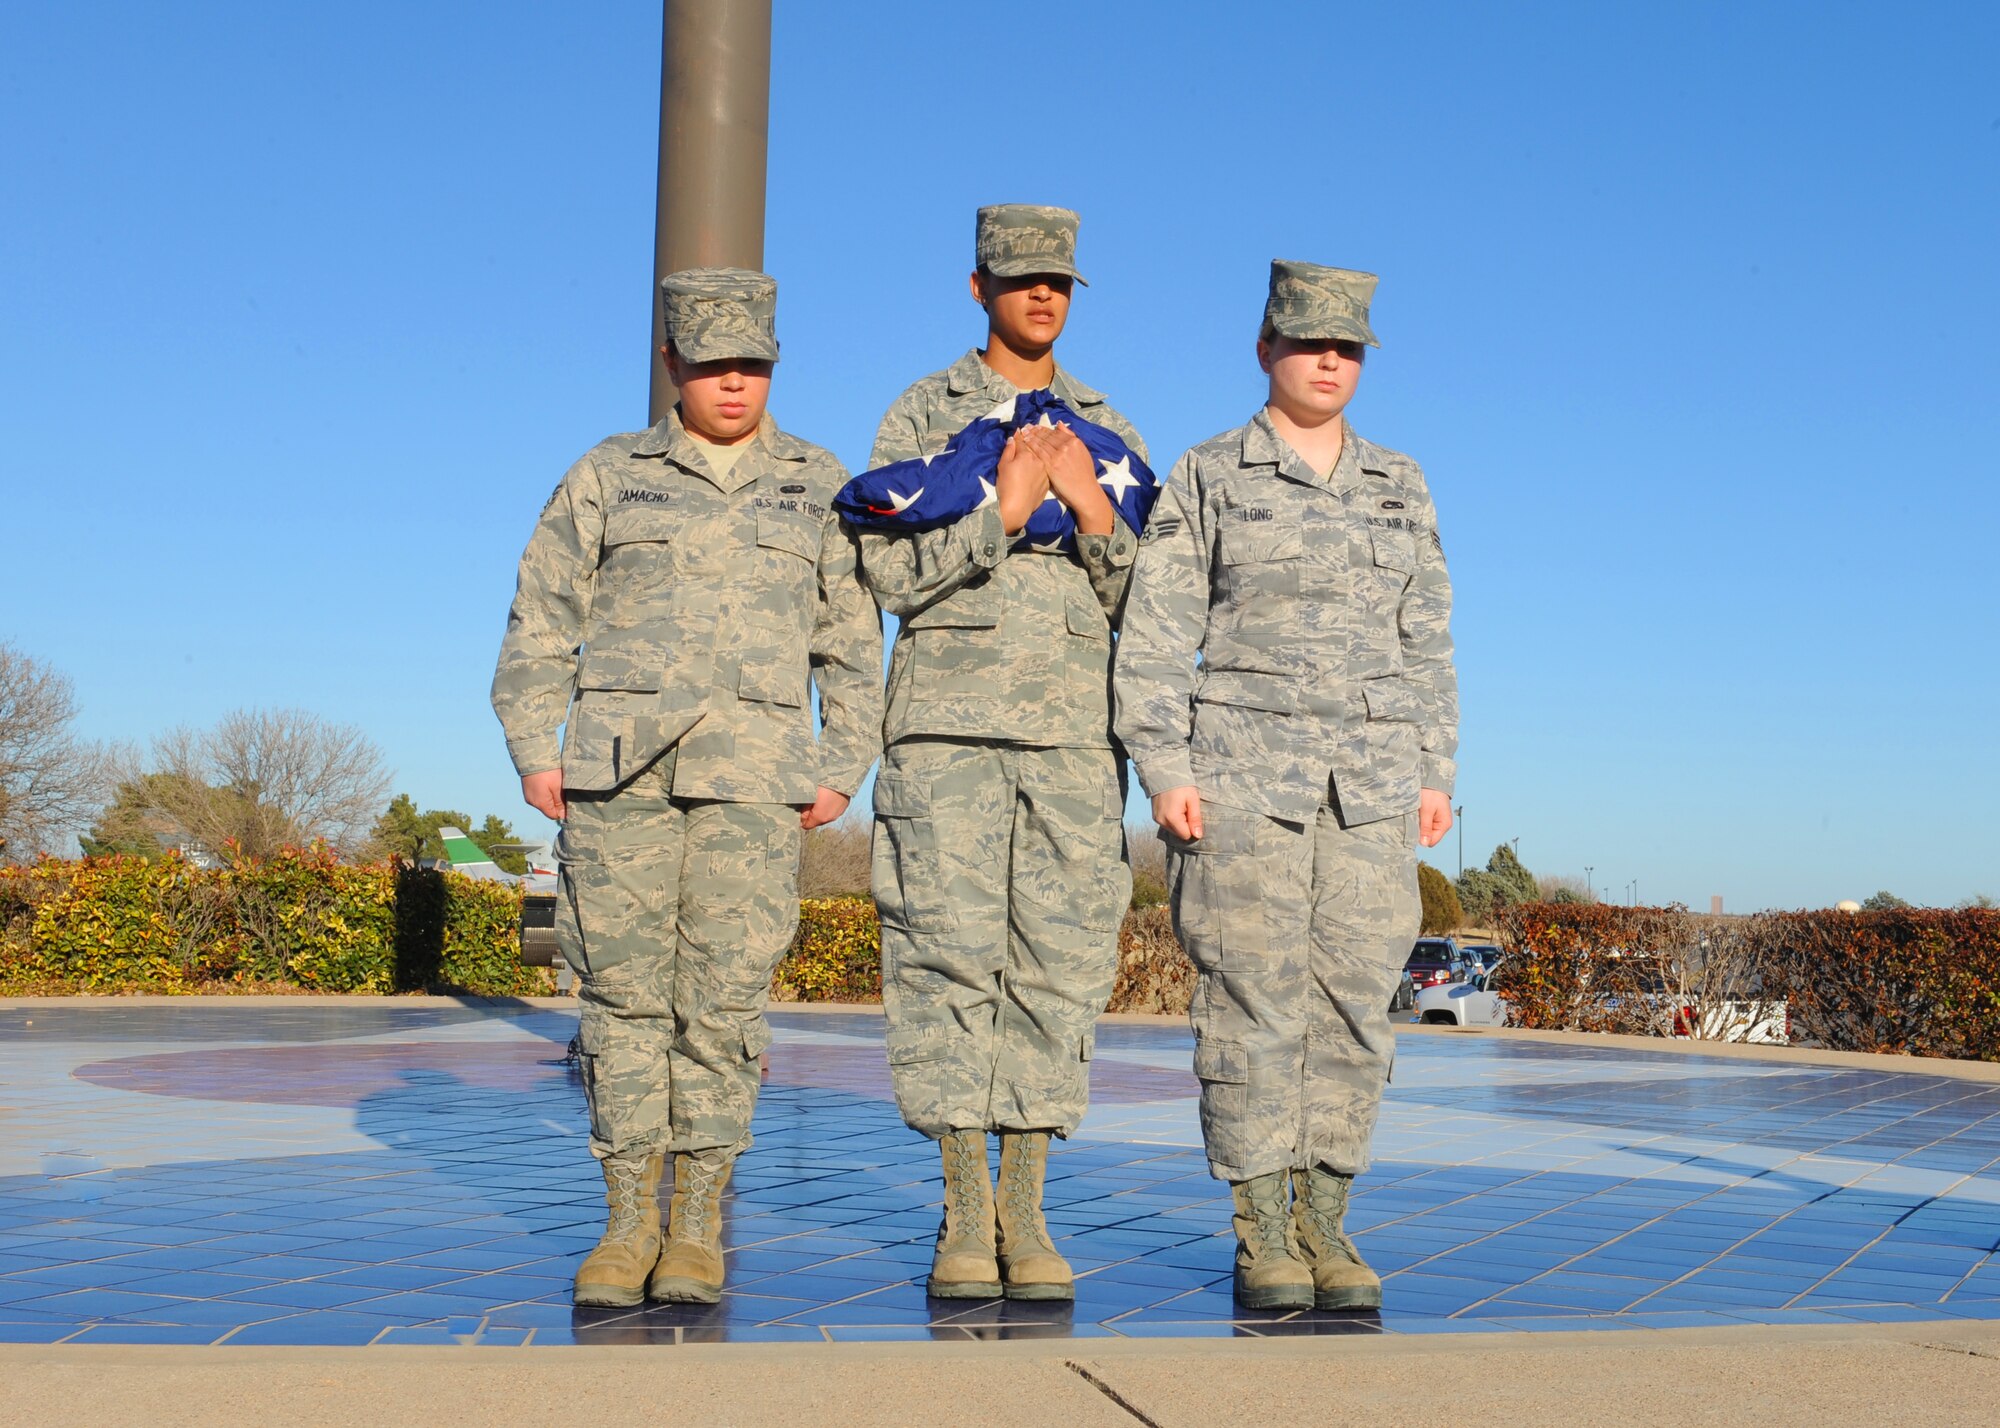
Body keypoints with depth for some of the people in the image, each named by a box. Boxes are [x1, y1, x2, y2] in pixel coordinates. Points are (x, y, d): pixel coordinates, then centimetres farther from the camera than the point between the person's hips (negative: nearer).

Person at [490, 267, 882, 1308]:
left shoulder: (818, 489, 14)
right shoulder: (608, 476, 12)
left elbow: (854, 648, 13)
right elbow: (540, 624, 12)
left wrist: (842, 771, 4)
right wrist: (535, 752, 3)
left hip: (752, 775, 0)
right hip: (617, 765, 0)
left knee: (723, 997, -4)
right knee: (624, 989, -1)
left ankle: (698, 1226, 6)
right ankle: (628, 1223, 8)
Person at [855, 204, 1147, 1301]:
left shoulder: (1108, 433, 17)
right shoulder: (920, 416, 9)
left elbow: (1140, 604, 12)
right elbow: (890, 572, -2)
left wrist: (1094, 513, -5)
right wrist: (1001, 513, -12)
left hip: (1075, 729, 3)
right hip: (949, 726, -2)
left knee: (1059, 963, -1)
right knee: (950, 960, -5)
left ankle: (1026, 1215, 7)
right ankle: (964, 1218, 2)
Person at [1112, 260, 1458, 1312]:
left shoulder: (1399, 486, 15)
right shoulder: (1208, 477, 5)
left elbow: (1426, 643, 16)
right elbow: (1157, 636, 0)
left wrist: (1435, 773, 9)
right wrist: (1165, 770, -9)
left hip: (1371, 784, 3)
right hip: (1244, 774, -3)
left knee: (1354, 1000, 1)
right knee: (1254, 1002, -5)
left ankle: (1324, 1227, 11)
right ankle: (1261, 1238, 3)